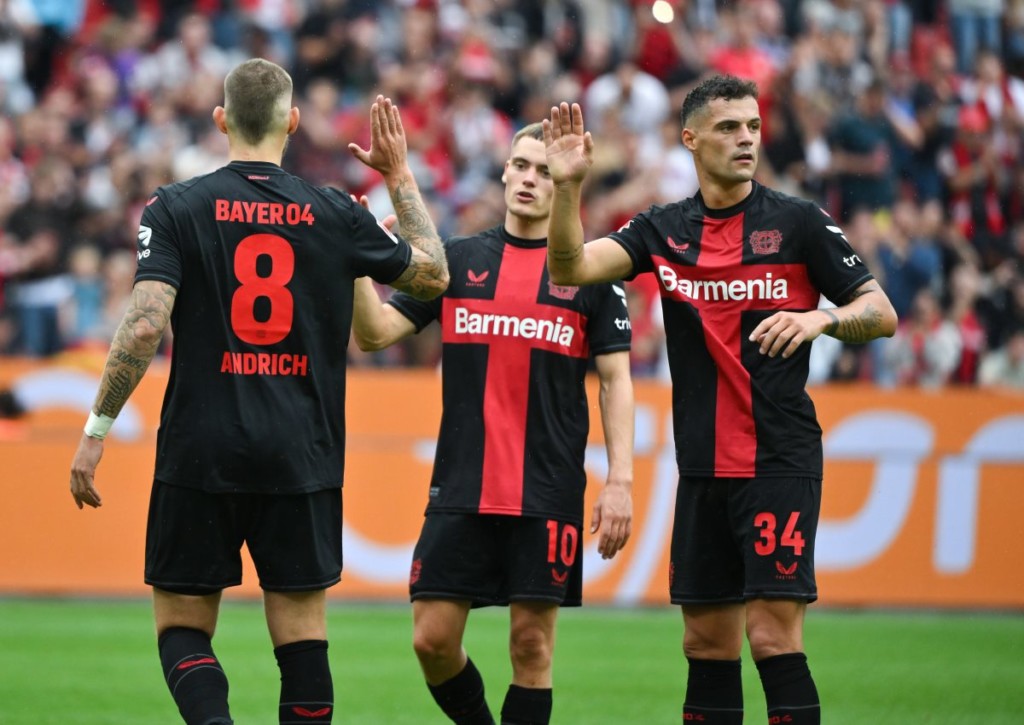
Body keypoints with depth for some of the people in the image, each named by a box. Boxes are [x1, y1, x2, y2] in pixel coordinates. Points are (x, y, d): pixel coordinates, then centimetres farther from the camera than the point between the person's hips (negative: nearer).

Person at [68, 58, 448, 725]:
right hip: (302, 459, 1)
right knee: (303, 638, 6)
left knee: (182, 628, 7)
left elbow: (145, 326, -13)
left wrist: (96, 431, -6)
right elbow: (433, 274, 16)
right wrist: (401, 177, 27)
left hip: (200, 454, -1)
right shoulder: (335, 214, 2)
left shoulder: (176, 208, -3)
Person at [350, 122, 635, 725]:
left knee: (532, 640, -1)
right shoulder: (456, 260, 9)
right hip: (460, 489, 2)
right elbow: (376, 332, 5)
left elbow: (617, 380, 3)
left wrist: (621, 480, -6)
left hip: (549, 494, -2)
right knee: (433, 639, -1)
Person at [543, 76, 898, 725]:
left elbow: (882, 314, -1)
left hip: (780, 459, -4)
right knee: (708, 641, 8)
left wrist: (823, 318, -21)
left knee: (773, 634, -13)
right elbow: (571, 266, -5)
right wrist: (567, 185, -20)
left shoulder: (798, 221, -2)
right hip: (703, 468, 4)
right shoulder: (664, 230, 8)